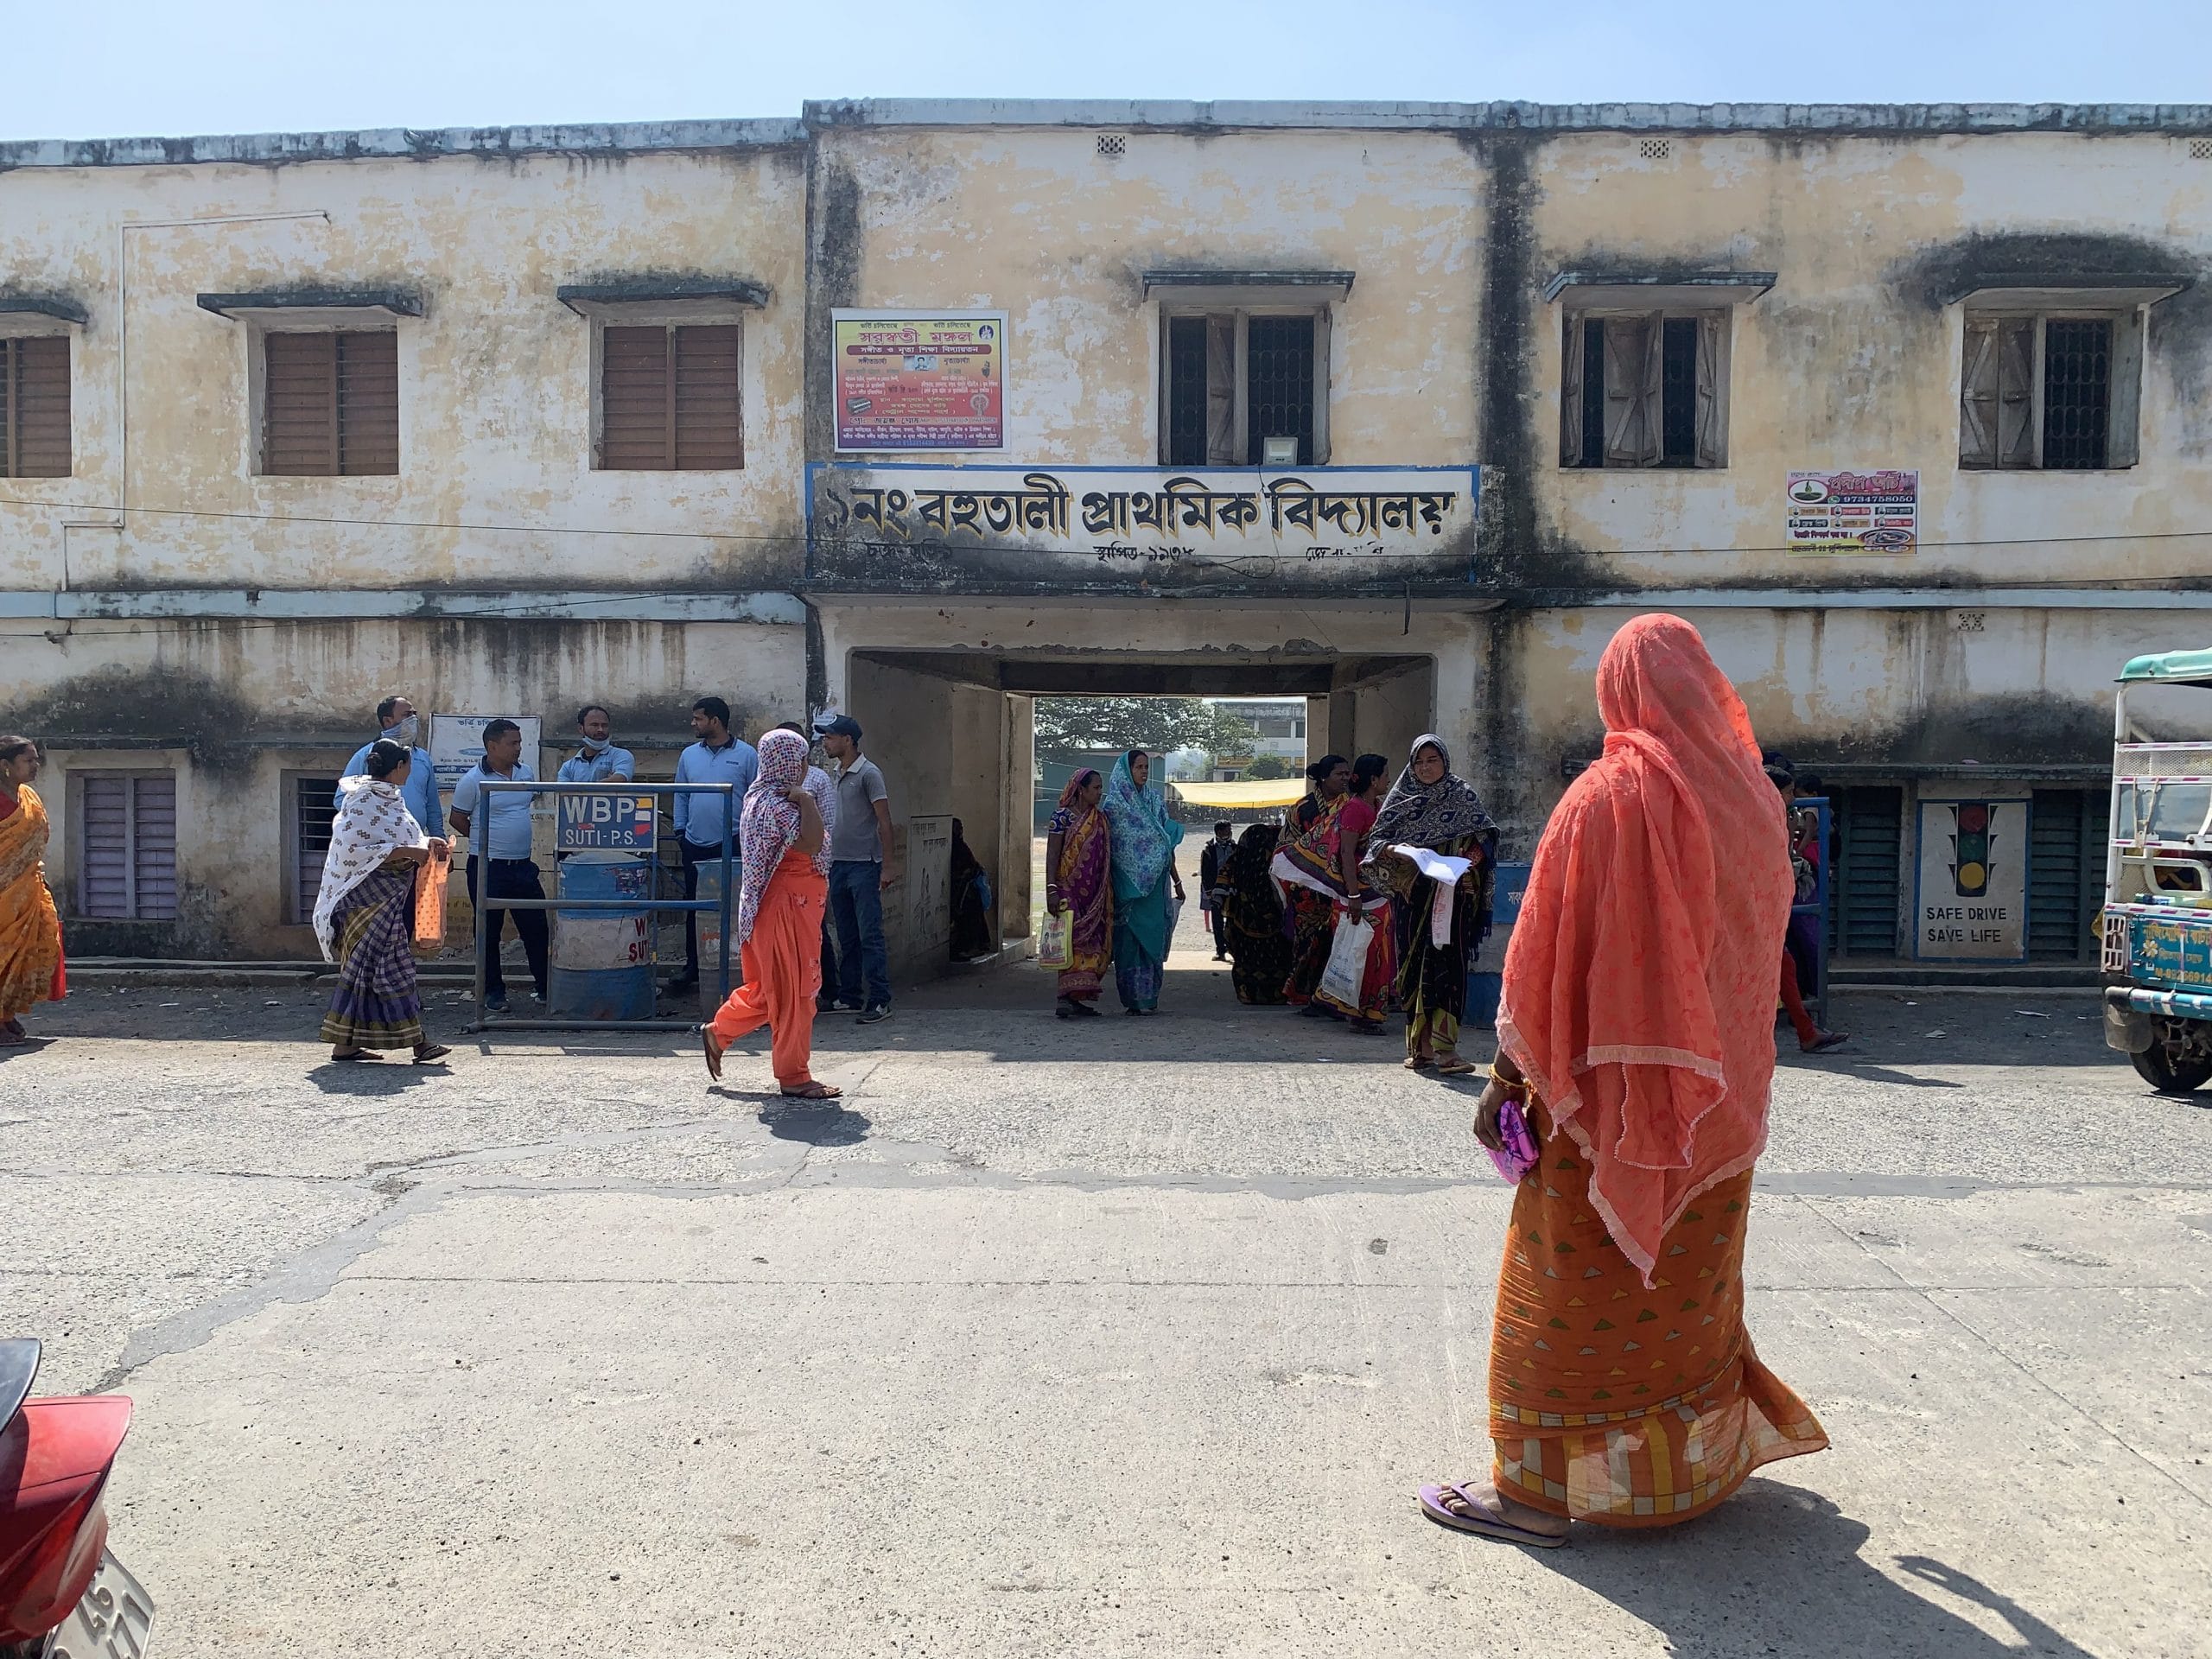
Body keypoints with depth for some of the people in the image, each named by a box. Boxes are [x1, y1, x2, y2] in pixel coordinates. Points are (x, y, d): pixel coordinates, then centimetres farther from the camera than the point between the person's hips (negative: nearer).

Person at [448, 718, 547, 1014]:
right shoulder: (474, 779, -10)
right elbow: (457, 819, -2)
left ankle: (544, 987, 16)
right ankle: (493, 992, 16)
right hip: (488, 867, -5)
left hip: (523, 865, 5)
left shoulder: (527, 772, 7)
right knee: (489, 932, 6)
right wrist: (488, 840, 4)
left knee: (536, 928, 6)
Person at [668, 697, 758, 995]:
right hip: (695, 845, 4)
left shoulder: (746, 755, -1)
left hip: (732, 844, -4)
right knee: (694, 908, 9)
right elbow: (681, 795, 16)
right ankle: (693, 967, 17)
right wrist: (680, 831, 8)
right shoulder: (689, 755, 11)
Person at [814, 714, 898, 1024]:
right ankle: (849, 994, 20)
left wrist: (888, 864, -16)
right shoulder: (836, 774, 14)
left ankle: (880, 1000, -4)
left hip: (864, 865, -8)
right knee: (846, 936, 13)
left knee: (870, 935, -7)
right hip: (838, 864, 8)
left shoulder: (869, 773, -9)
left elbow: (884, 821, -12)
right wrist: (827, 860, 18)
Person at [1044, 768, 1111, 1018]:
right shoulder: (1062, 817, -6)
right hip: (1069, 890, -7)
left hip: (1094, 893, 7)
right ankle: (1065, 997, -17)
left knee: (1091, 943, 5)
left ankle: (1075, 998, 10)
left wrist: (1109, 894, 17)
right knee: (1073, 941, -15)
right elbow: (1052, 855, -10)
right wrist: (1051, 890, -19)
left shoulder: (1100, 819, 14)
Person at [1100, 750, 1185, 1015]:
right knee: (1129, 940, -3)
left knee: (1152, 939, 3)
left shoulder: (1155, 802, 13)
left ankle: (1150, 997, 8)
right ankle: (1131, 999, 2)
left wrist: (1177, 881, 14)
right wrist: (1107, 884, -10)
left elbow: (1168, 845, 15)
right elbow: (1105, 846, -5)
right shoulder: (1112, 804, -2)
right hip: (1127, 882, -4)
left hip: (1154, 885, 4)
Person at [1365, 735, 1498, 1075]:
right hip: (1412, 896, 2)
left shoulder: (1463, 797, 9)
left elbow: (1485, 837, 7)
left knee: (1447, 962, -10)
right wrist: (1395, 851, -14)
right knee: (1414, 964, 1)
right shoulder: (1400, 800, 12)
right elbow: (1376, 839, 7)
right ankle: (1423, 1045, 9)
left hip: (1452, 895, -2)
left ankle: (1444, 1047, -14)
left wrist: (1475, 854, -14)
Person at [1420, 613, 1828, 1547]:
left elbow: (1546, 951, -16)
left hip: (1612, 1087, -7)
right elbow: (1756, 949, 12)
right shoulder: (1747, 797, 4)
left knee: (1572, 1288, 2)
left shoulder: (1609, 796, -16)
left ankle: (1538, 1487, 9)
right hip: (1718, 1101, 7)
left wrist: (1508, 1074, -10)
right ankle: (1695, 1460, 34)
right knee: (1688, 1282, 20)